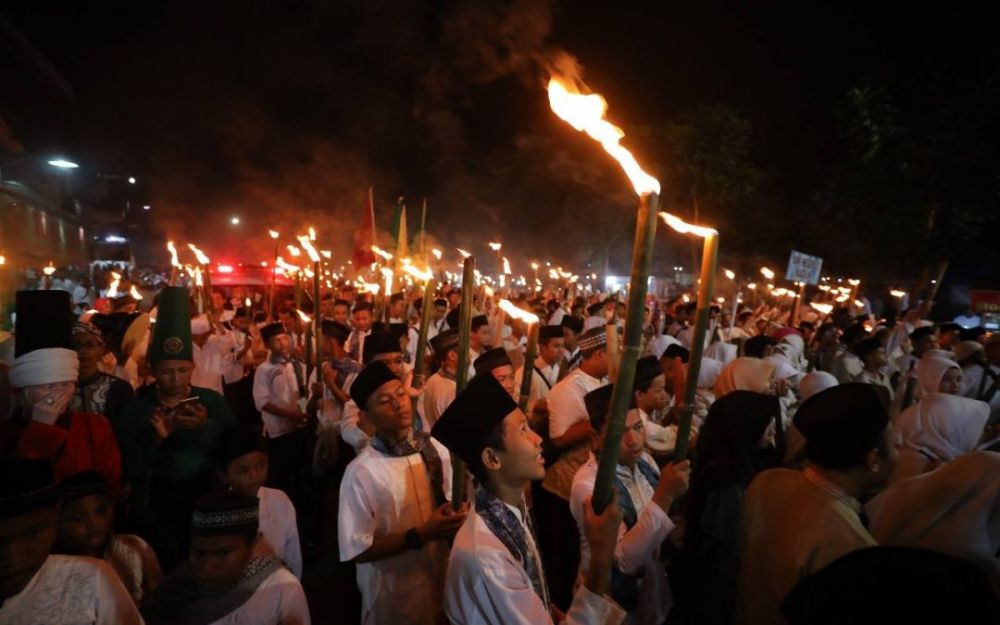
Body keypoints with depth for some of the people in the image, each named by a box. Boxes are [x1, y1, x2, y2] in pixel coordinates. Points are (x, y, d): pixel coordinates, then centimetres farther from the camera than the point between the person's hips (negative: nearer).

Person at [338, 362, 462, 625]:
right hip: (394, 593, -4)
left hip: (443, 577, 5)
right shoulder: (361, 472, -23)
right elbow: (356, 550, -20)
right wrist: (420, 536, -26)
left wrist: (455, 517, -15)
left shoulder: (435, 450, -7)